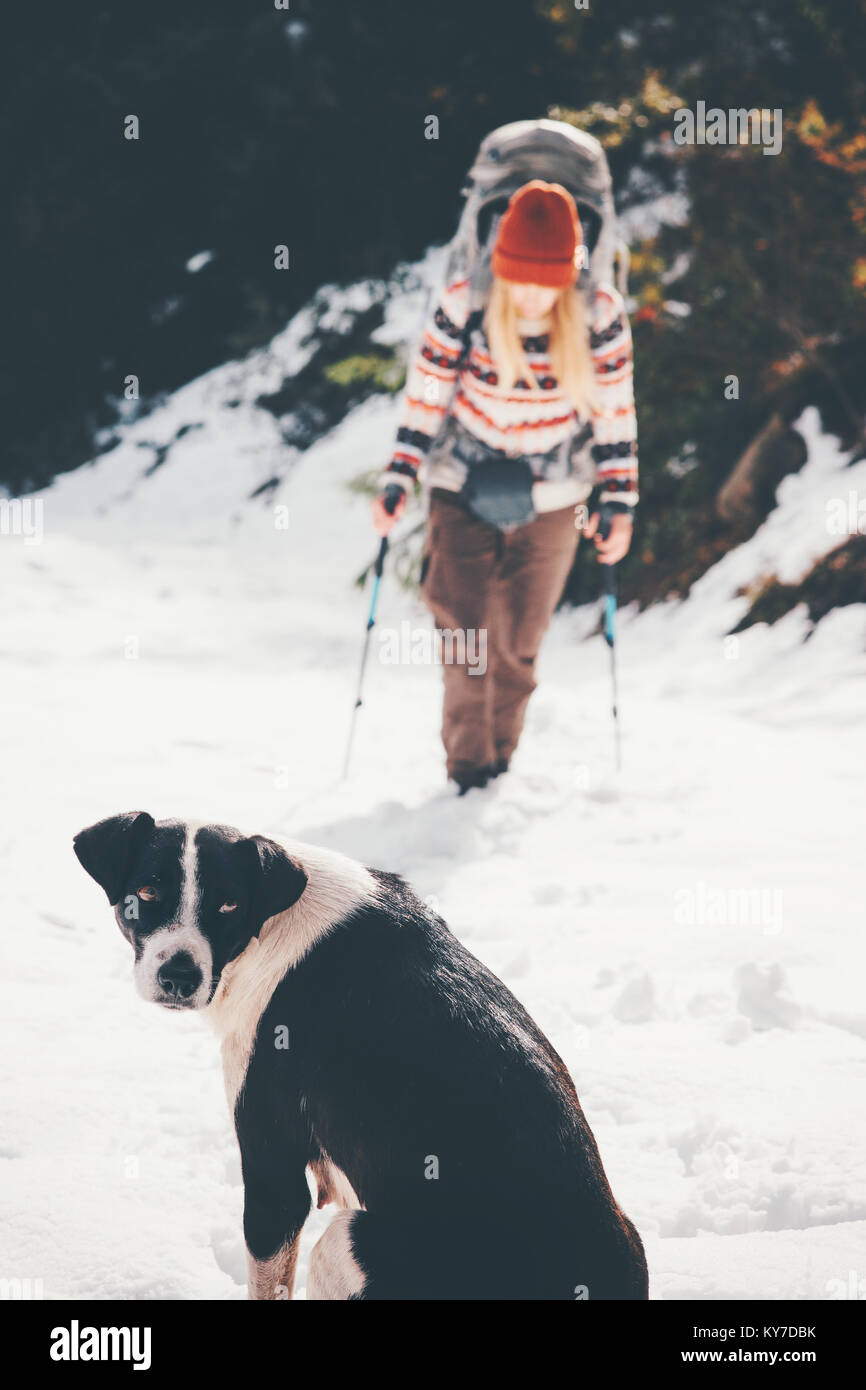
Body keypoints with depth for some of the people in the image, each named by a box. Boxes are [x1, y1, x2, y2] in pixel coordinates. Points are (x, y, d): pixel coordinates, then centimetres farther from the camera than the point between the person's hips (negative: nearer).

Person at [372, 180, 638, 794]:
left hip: (550, 505, 1)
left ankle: (499, 761, 26)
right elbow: (425, 398, -3)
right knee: (464, 628, -10)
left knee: (518, 644, 8)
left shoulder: (600, 315, -13)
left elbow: (615, 412, -2)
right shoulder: (463, 307, -15)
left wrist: (618, 501, -4)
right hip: (463, 491, -1)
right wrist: (398, 479, -6)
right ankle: (467, 769, -1)